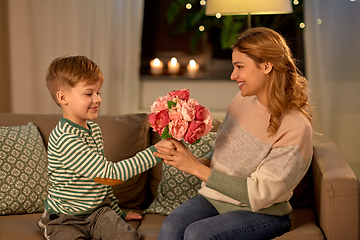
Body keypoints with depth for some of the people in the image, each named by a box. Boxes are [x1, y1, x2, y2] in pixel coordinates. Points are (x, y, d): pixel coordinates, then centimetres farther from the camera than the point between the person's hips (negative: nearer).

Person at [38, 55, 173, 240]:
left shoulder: (94, 129, 7)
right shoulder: (65, 139, -23)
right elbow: (109, 175, -29)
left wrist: (118, 212, 21)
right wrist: (154, 152, -29)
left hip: (98, 211, 6)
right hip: (65, 220, -5)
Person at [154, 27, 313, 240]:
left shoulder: (295, 128, -19)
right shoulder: (242, 101, 2)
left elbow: (257, 194, -19)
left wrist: (196, 167, -20)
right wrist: (202, 162, -7)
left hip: (262, 213, -5)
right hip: (214, 197, 5)